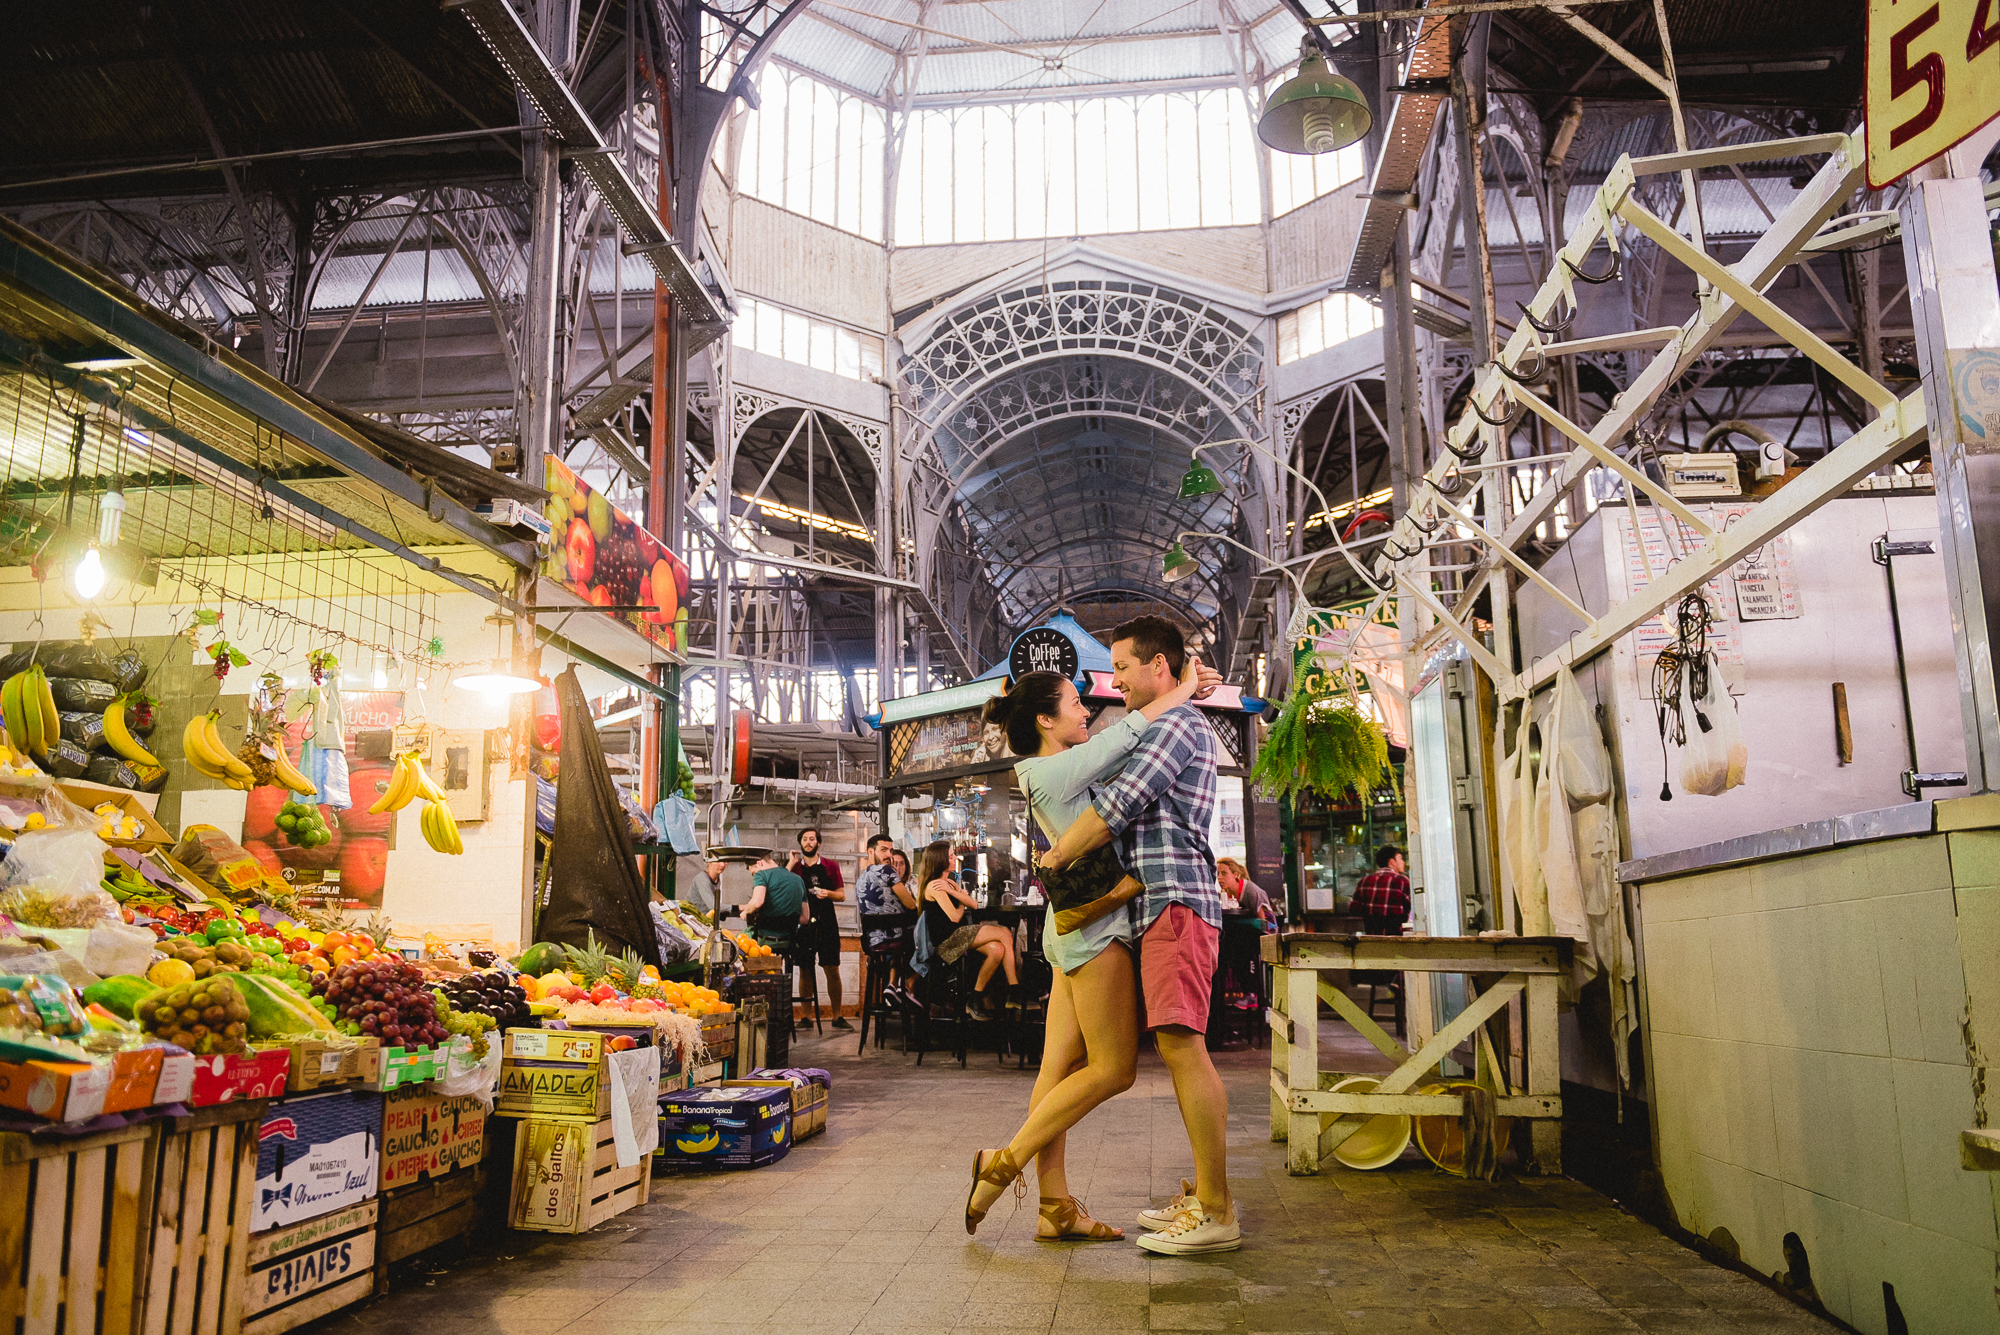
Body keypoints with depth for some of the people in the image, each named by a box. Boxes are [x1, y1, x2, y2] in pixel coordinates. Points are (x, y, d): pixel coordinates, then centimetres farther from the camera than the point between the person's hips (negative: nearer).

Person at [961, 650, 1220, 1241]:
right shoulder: (1050, 771, -13)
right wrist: (1183, 687, -1)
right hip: (1094, 922, -10)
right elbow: (1127, 733, -15)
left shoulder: (1055, 771, 16)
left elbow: (1122, 743, 21)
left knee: (1062, 1068, 6)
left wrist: (1188, 691, 10)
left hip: (1078, 926, 10)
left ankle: (1055, 1207, 8)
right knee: (1113, 1068, -4)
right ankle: (1005, 1162, 0)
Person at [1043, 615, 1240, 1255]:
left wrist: (1056, 857, -3)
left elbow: (1116, 807, -14)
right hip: (1165, 905, 11)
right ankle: (1204, 1195, 15)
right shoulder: (1174, 729, 27)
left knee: (1183, 1045, -14)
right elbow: (1132, 811, 32)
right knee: (1180, 1048, 10)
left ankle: (1216, 1213, -12)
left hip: (1177, 898, -11)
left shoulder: (1177, 724, -7)